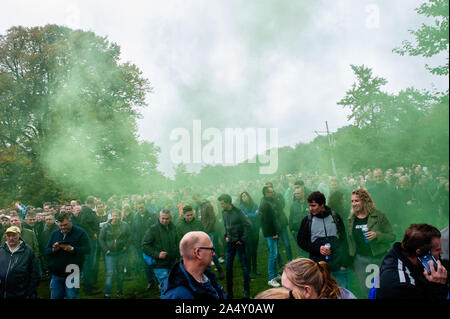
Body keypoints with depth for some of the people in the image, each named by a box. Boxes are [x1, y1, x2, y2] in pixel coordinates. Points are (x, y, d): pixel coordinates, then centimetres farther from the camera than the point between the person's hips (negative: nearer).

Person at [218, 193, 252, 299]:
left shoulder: (238, 212, -17)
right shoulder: (224, 212, 2)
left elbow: (248, 225, -17)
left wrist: (243, 239, -15)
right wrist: (226, 236, 8)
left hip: (239, 242, -6)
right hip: (230, 242, 6)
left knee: (244, 266, 2)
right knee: (228, 266, 9)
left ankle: (246, 292, 12)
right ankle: (229, 292, 19)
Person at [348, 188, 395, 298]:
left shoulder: (379, 216, -6)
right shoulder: (351, 219, 7)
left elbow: (392, 236, -4)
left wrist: (377, 235, -22)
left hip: (379, 259, -3)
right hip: (360, 260, 3)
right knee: (365, 292, 6)